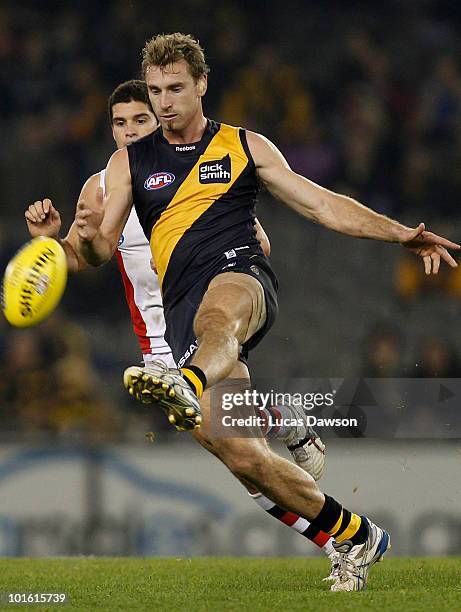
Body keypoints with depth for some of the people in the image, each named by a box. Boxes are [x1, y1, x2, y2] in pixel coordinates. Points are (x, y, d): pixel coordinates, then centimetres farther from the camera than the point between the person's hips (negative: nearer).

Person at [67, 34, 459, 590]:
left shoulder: (244, 147, 17)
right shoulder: (130, 162, 18)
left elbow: (322, 204, 17)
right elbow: (100, 253, 11)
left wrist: (400, 234, 6)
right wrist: (89, 236, -14)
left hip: (241, 279, -2)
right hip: (183, 308, 2)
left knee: (217, 313, -42)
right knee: (235, 451, -11)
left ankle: (186, 386, -76)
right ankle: (357, 535, 2)